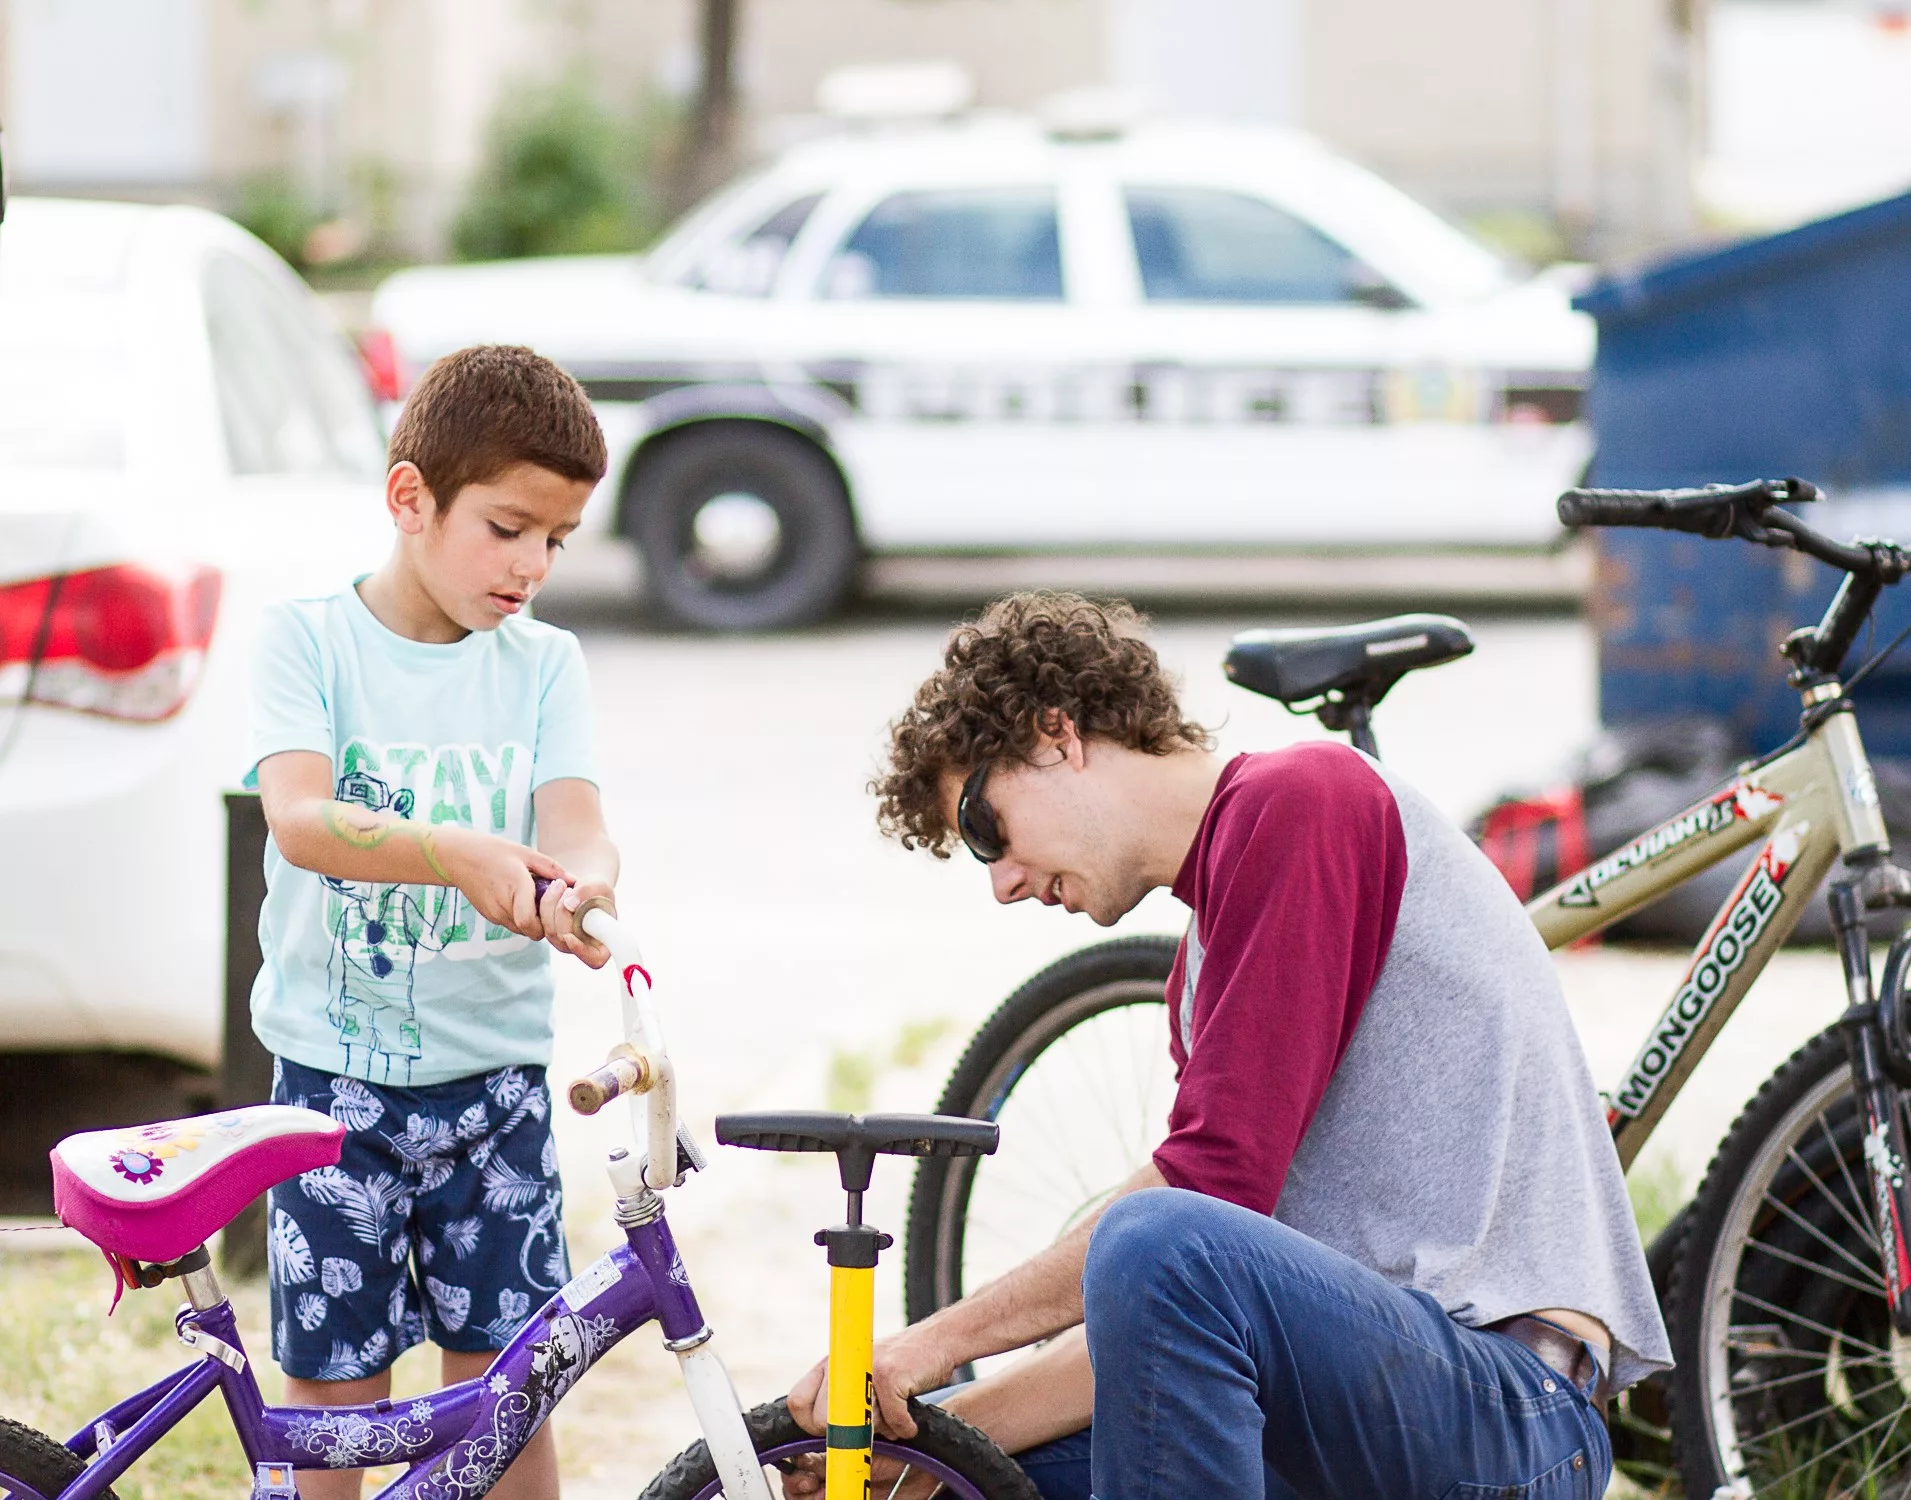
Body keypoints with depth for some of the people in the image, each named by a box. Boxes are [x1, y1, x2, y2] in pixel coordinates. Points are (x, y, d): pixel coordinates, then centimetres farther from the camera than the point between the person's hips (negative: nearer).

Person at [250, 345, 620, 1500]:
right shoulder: (309, 640, -4)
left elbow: (576, 823, -10)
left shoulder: (546, 667, 5)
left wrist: (577, 882, -36)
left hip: (493, 1070, 2)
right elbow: (299, 818, -20)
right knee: (333, 1388, 2)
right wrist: (454, 851, -38)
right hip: (337, 1074, -2)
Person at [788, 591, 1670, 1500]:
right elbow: (1161, 1334, 19)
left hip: (1517, 1415, -9)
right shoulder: (1201, 973, 21)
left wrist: (948, 1337, -9)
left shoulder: (1301, 802, -8)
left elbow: (1215, 1184, -17)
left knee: (1162, 1245, -31)